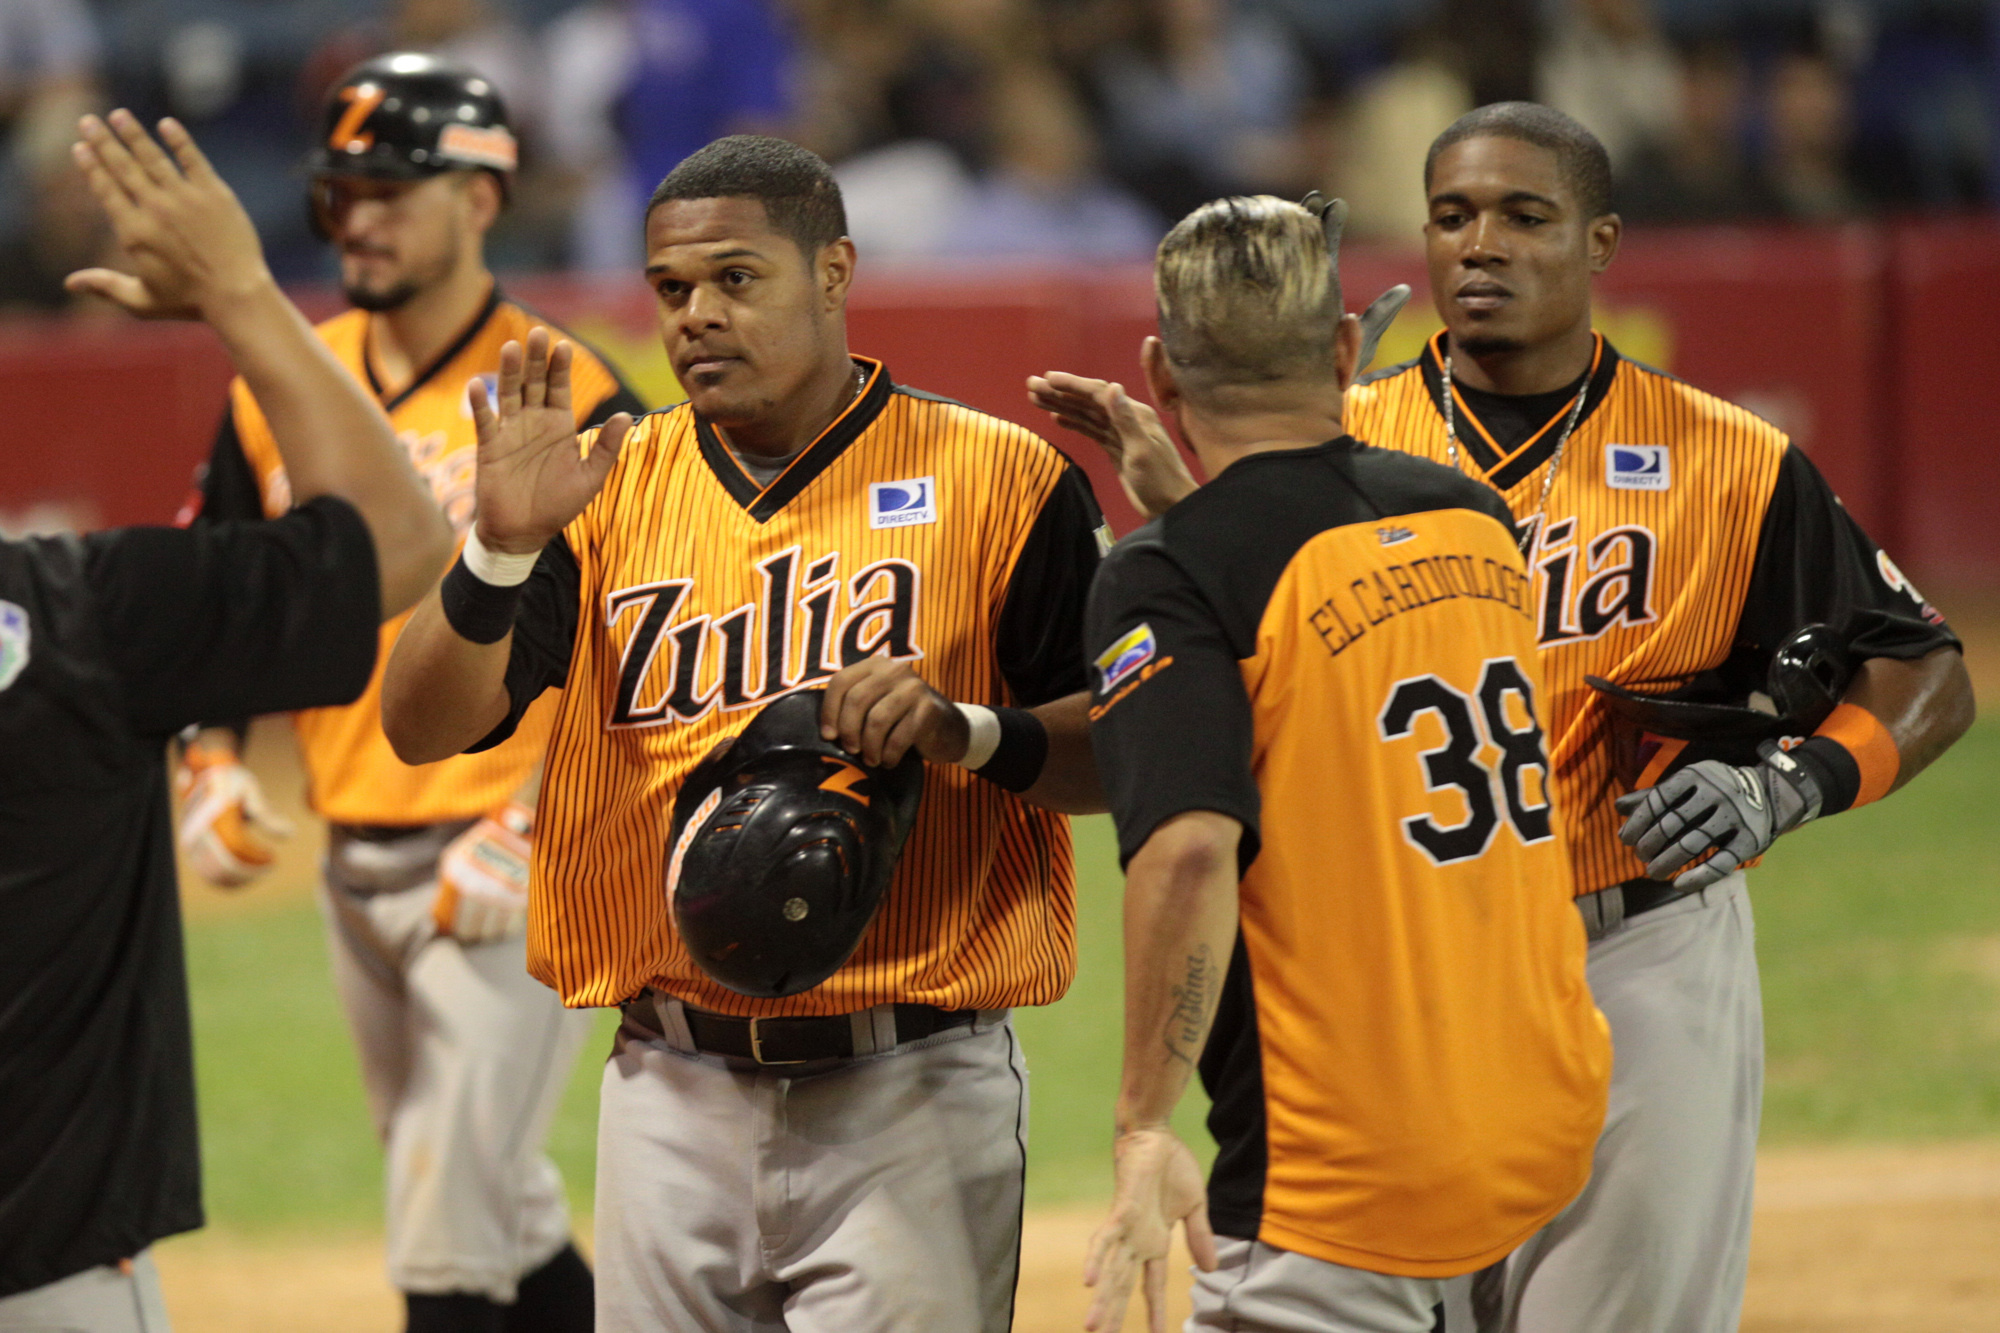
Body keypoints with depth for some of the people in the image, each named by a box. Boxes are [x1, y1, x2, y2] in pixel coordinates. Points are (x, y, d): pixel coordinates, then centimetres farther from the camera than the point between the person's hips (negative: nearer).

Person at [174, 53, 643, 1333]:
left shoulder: (569, 401, -10)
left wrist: (529, 833, -19)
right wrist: (214, 763, 2)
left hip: (517, 875, -7)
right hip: (358, 868, 7)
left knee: (449, 1229, -11)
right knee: (494, 1216, 17)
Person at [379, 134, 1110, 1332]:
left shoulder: (998, 479, 0)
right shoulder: (613, 486, 8)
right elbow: (424, 727, -1)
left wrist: (967, 730, -21)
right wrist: (503, 547, -17)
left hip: (908, 1096, -4)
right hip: (673, 1088, 4)